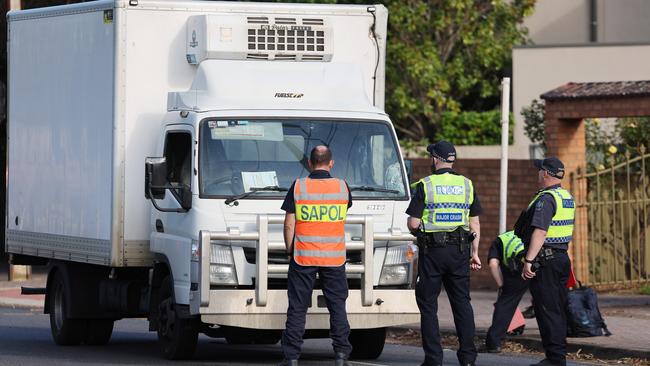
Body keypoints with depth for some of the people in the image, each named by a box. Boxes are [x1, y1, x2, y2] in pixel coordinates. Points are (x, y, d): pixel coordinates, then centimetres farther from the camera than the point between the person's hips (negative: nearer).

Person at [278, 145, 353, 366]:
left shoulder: (298, 187, -4)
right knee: (337, 306, 8)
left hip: (303, 257, -1)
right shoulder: (342, 187, 1)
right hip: (334, 257, 1)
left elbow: (289, 224, -4)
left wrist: (290, 250, 8)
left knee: (297, 308, 3)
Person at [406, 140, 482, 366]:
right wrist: (475, 252, 15)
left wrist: (416, 231, 13)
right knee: (462, 303, 10)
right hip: (459, 251, 4)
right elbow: (474, 223, 8)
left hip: (432, 251, -3)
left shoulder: (425, 185, -7)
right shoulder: (467, 185, 6)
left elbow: (413, 223, -9)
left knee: (428, 305, 4)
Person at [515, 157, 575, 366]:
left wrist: (529, 260, -26)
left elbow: (540, 232, -25)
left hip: (545, 261, -9)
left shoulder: (546, 198, -16)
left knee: (547, 311, -5)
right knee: (558, 310, 14)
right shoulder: (568, 198, 13)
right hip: (563, 258, 9)